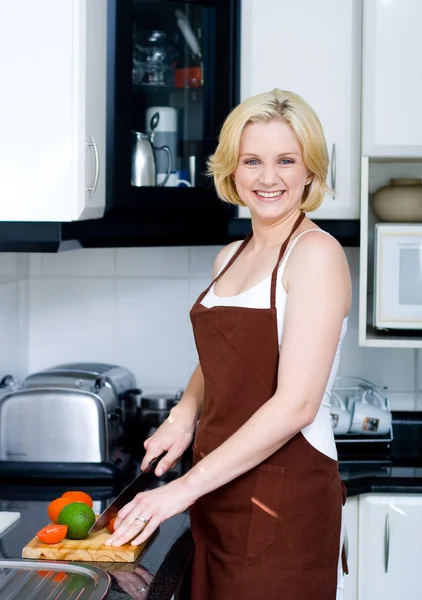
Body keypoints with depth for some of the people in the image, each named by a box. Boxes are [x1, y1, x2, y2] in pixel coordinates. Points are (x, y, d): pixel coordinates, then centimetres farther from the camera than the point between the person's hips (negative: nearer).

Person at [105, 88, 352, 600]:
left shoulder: (316, 253, -12)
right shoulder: (231, 256, 11)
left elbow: (297, 403, -19)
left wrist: (186, 487, -19)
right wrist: (185, 411, 4)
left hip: (283, 494, -7)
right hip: (221, 490, 7)